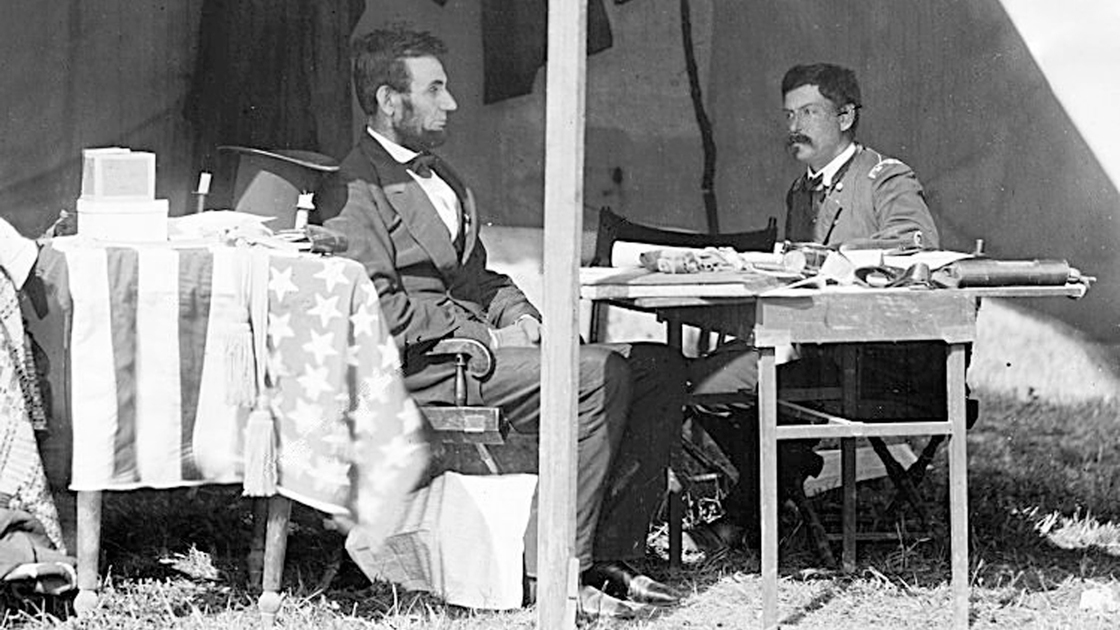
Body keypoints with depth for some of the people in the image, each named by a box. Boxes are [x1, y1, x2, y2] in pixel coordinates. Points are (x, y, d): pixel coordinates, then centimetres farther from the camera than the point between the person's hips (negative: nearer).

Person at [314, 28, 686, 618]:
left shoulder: (438, 176, 24)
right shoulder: (353, 192, -7)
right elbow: (380, 310, -16)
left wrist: (517, 313, 5)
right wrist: (486, 337, -16)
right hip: (420, 366, -9)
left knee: (658, 367, -4)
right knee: (600, 374, -27)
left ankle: (609, 554, -7)